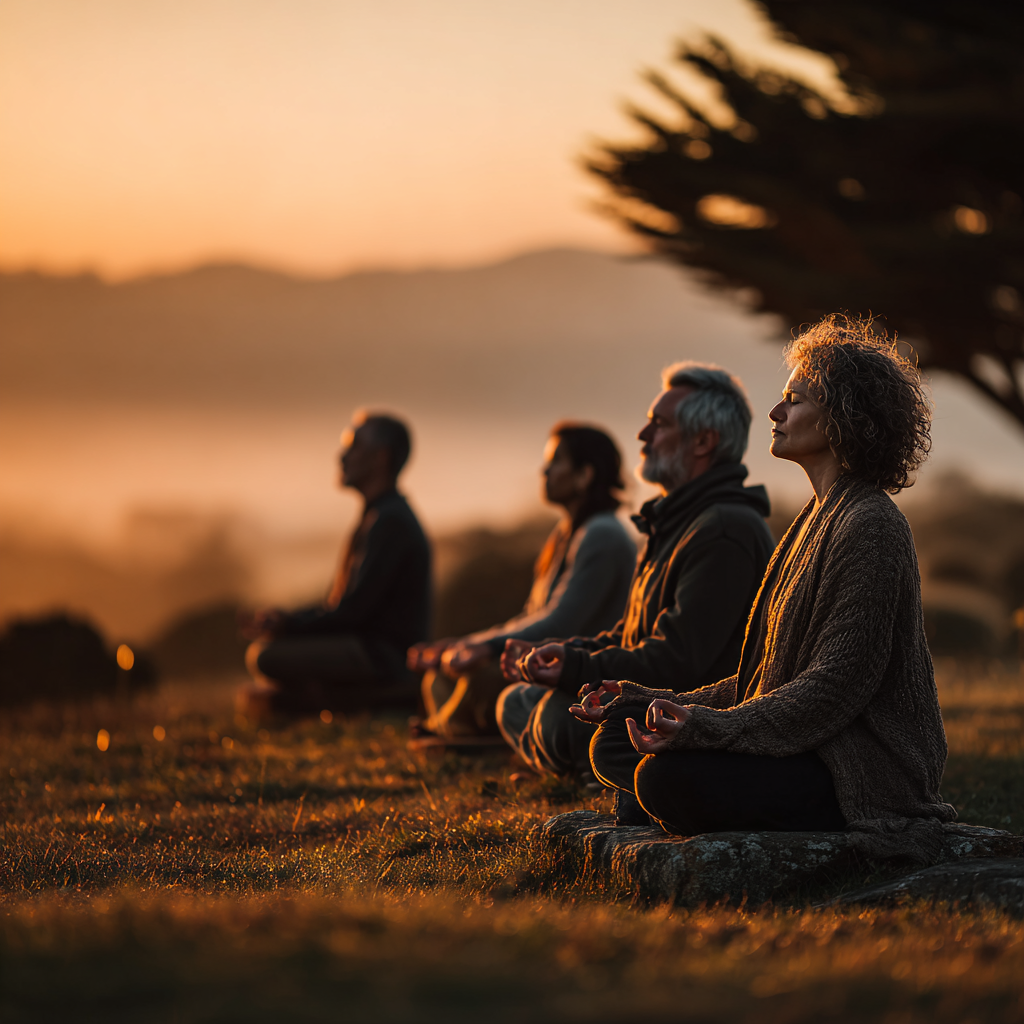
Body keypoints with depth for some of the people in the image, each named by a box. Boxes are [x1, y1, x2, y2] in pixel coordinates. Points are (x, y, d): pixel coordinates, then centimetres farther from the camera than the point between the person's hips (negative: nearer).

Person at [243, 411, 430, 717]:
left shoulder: (390, 520, -15)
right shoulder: (375, 515, 20)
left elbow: (353, 610, -19)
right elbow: (340, 603, 19)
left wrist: (289, 624, -9)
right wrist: (286, 618, 4)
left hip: (385, 654, -11)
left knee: (264, 657, -23)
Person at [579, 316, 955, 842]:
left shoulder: (871, 527, -13)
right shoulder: (816, 518, 18)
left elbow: (838, 684, -21)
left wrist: (713, 726, -28)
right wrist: (666, 704, 11)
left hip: (863, 774, -10)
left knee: (666, 776, -28)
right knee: (613, 744, 2)